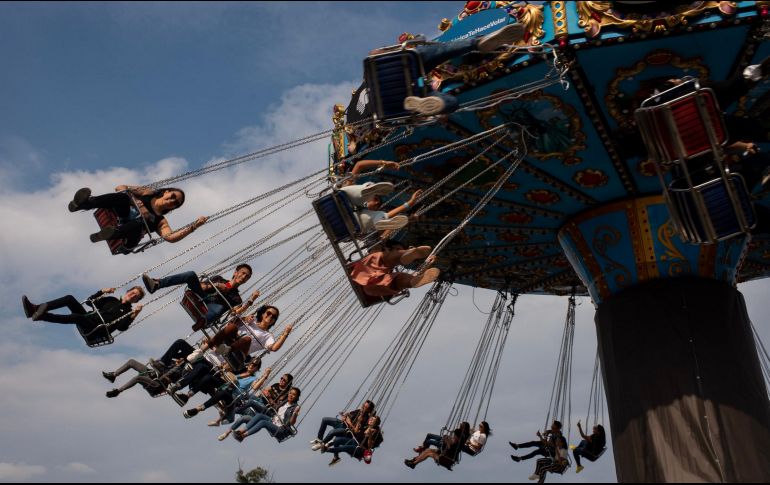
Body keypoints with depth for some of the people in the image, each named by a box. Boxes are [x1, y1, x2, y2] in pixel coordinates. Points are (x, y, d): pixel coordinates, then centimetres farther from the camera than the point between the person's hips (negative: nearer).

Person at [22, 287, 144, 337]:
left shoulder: (128, 311, 4)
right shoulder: (112, 300, 24)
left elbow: (121, 327, -15)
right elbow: (91, 301, 26)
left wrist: (133, 316, -27)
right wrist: (102, 292, 12)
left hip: (96, 329, -7)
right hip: (87, 319, 7)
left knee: (76, 317, -36)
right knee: (69, 298, -9)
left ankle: (42, 316, -49)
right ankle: (35, 308, -26)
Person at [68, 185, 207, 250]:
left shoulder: (160, 221, 18)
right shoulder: (148, 193, 23)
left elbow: (171, 237, -3)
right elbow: (120, 187, 19)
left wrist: (194, 226, -9)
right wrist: (127, 192, -5)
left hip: (124, 237, -1)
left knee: (140, 223, -37)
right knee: (123, 197, -30)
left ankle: (111, 234, -62)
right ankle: (83, 203, -48)